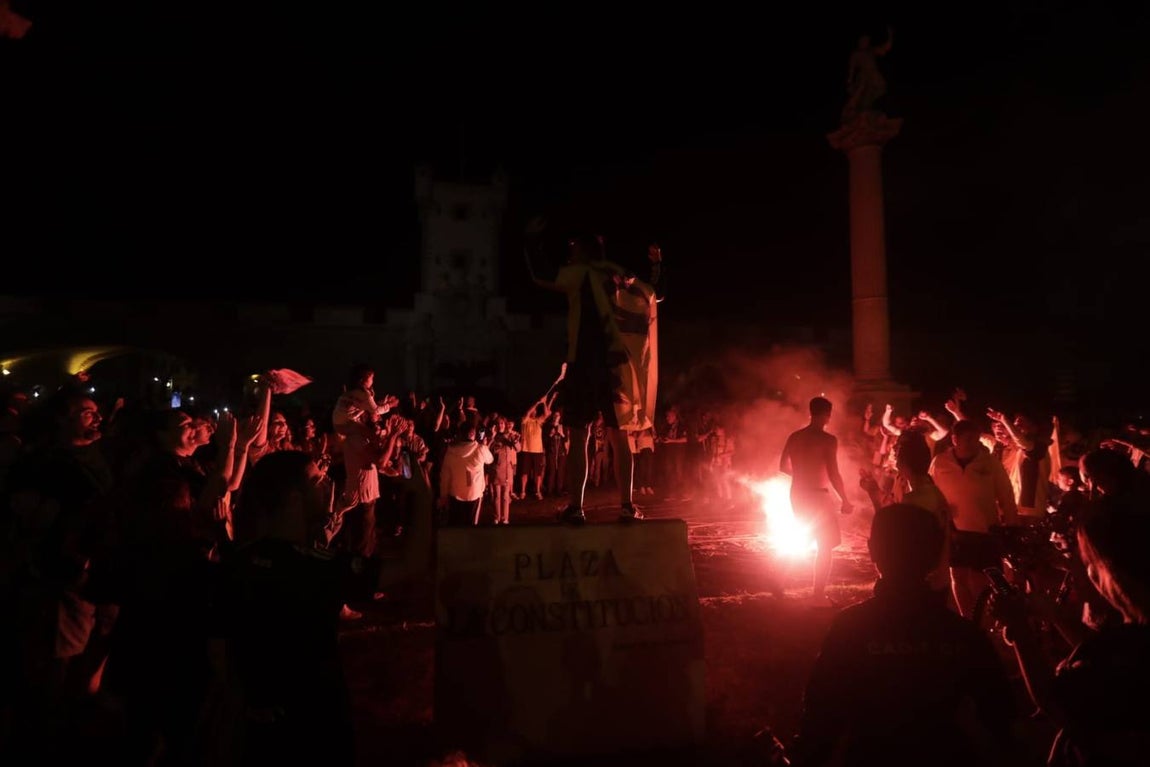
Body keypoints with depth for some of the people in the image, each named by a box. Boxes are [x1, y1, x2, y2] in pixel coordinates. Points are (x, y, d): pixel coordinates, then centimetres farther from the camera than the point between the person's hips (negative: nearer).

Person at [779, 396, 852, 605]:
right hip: (817, 496, -6)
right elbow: (833, 474, -18)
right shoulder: (828, 440, -15)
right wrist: (845, 500, -8)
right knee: (826, 545, 8)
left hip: (797, 494, 6)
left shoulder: (794, 437, 4)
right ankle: (818, 594, 8)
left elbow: (783, 466, 10)